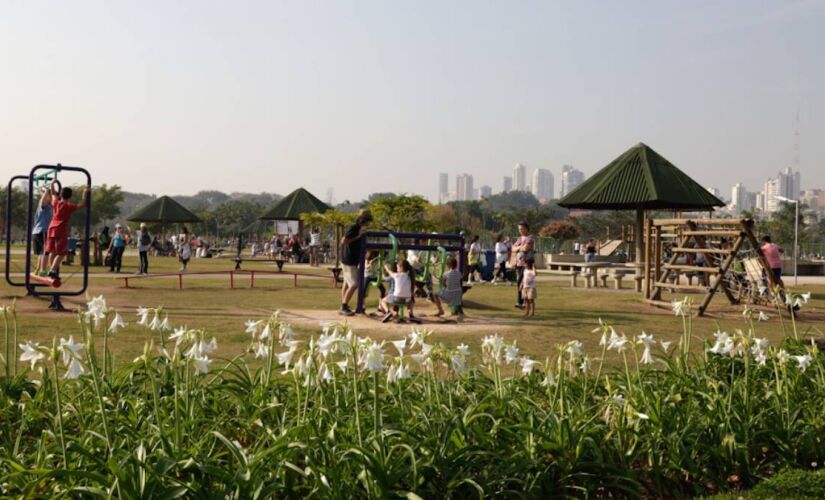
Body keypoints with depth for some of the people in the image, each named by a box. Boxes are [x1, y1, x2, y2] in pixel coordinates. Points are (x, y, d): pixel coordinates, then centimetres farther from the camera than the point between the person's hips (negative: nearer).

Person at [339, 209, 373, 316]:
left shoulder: (359, 229, 12)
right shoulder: (352, 228, -16)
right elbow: (343, 241, -25)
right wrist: (357, 236, -22)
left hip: (352, 261, 10)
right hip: (348, 261, -10)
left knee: (347, 283, 13)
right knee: (354, 285, -9)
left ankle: (343, 307, 20)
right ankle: (344, 307, -2)